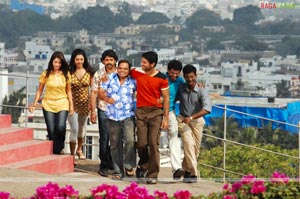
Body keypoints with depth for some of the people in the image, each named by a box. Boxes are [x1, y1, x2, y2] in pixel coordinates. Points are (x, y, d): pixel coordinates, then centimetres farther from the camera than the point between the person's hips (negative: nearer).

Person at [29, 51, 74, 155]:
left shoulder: (66, 74, 3)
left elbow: (68, 91, 9)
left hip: (62, 104, 0)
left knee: (61, 127, -21)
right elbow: (39, 90, 6)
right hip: (48, 105, 0)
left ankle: (60, 147, 5)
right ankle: (56, 152, 10)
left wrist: (71, 105, 4)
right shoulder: (46, 74, 0)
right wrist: (34, 104, 2)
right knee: (51, 131, -5)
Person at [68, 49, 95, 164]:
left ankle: (79, 149, 43)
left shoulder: (89, 72, -1)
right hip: (72, 103, -3)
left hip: (85, 104, 3)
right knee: (74, 129, -11)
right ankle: (72, 155, -5)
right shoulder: (70, 72, -6)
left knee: (82, 128, 20)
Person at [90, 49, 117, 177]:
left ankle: (114, 163, 20)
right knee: (104, 139, -1)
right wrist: (93, 111, -1)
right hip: (103, 110, -1)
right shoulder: (98, 75, 4)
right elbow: (94, 93, 4)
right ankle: (104, 166, 5)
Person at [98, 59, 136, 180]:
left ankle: (129, 166, -4)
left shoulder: (133, 81, 5)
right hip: (113, 117, 2)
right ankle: (118, 171, 15)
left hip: (128, 117, -2)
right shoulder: (110, 78, 7)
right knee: (115, 145, 6)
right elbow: (100, 92, 5)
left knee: (130, 140, -20)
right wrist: (106, 98, -16)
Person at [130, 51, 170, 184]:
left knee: (154, 143, -10)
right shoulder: (137, 73, 3)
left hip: (156, 112, -2)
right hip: (141, 112, 2)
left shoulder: (161, 78, -2)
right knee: (141, 144, 0)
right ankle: (143, 166, 29)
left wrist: (166, 118, -2)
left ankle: (152, 174, -8)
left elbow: (166, 98, 2)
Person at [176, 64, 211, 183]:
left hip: (197, 120, 0)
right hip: (183, 119, 0)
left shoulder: (201, 91, -16)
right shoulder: (181, 88, -6)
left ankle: (187, 170, 24)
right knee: (188, 143, -19)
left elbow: (207, 108, -29)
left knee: (196, 147, 4)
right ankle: (193, 173, -24)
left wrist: (191, 117, -37)